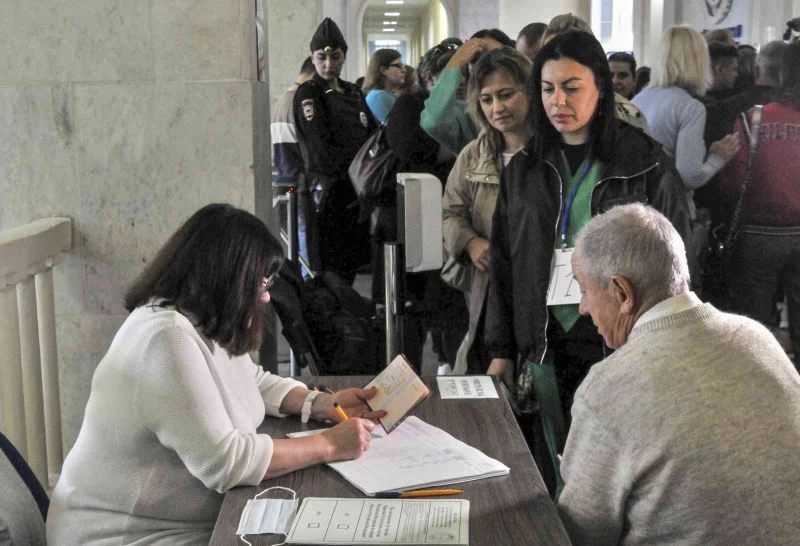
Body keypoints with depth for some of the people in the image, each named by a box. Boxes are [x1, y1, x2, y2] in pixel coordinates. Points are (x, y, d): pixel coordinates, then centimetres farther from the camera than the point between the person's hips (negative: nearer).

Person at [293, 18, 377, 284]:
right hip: (327, 193, -6)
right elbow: (322, 151, -12)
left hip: (356, 191, 6)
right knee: (331, 274, -3)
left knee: (353, 269, 8)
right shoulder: (307, 94, -5)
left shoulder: (354, 93, 15)